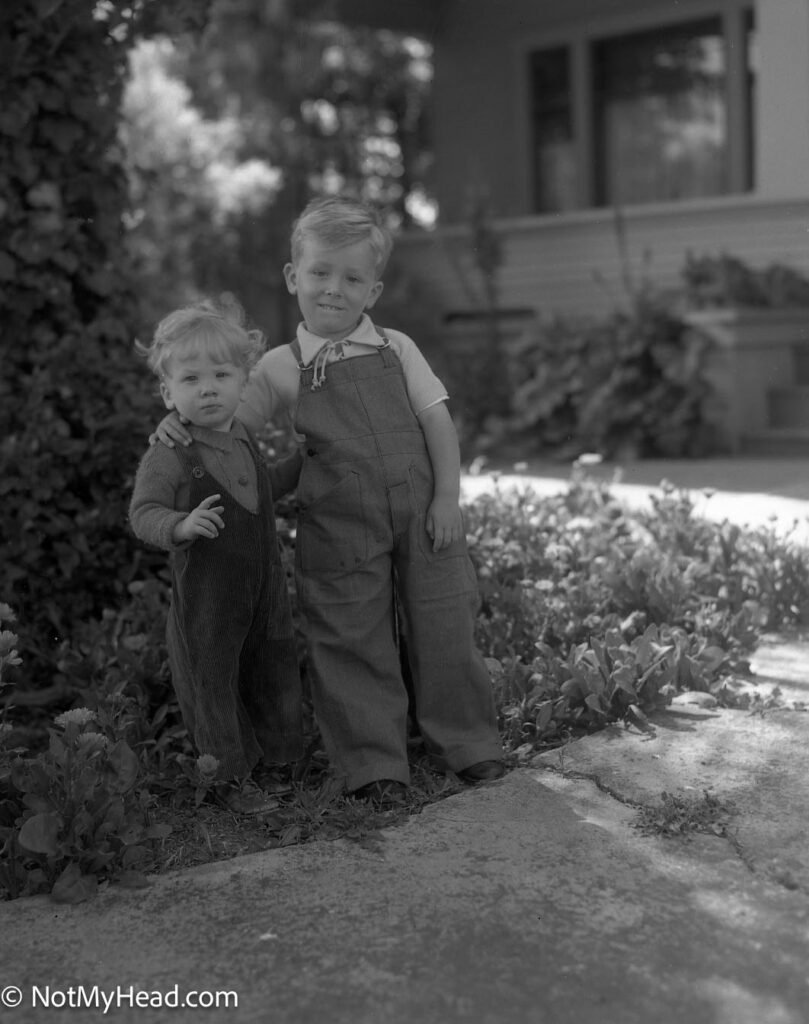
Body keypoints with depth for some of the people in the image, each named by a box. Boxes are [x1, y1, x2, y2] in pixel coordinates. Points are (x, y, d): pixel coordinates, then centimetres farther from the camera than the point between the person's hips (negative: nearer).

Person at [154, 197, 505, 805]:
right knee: (355, 642, 2)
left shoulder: (396, 349, 5)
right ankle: (374, 763, 16)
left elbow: (438, 422, 3)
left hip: (421, 511, 1)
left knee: (444, 627, 5)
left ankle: (469, 744, 22)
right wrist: (183, 425, -8)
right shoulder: (281, 367, 3)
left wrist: (447, 498, -5)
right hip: (340, 527, -1)